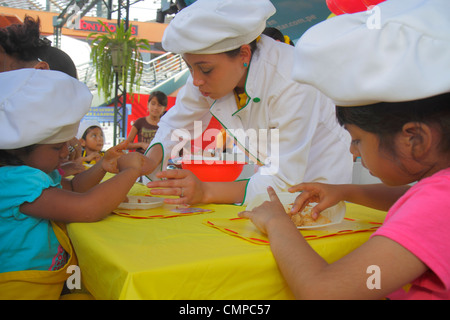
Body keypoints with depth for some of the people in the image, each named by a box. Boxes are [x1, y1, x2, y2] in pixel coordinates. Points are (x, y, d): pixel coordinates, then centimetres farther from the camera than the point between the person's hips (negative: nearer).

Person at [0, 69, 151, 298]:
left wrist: (102, 166, 9)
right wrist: (130, 170, -17)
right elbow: (87, 208, -33)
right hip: (24, 291, -10)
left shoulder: (39, 170, 8)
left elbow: (71, 189, 28)